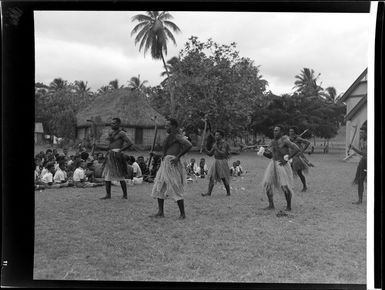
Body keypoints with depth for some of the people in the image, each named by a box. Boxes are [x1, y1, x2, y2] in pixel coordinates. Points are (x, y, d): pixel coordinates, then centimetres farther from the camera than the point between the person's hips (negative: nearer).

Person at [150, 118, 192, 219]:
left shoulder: (176, 136, -10)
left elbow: (189, 145, -23)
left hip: (172, 164, -10)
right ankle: (160, 212, 13)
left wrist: (178, 157, -18)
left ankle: (183, 214, 2)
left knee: (175, 189, -6)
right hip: (165, 164, 10)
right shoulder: (170, 136, 17)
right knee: (159, 188, 9)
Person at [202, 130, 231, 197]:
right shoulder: (215, 144, 11)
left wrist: (216, 149, -30)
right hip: (216, 162, 7)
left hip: (222, 162, -7)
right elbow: (210, 154, 11)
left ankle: (228, 192, 18)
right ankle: (209, 192, -7)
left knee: (224, 179, 1)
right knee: (211, 177, -4)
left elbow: (223, 154, -22)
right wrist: (204, 149, -5)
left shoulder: (224, 144, -11)